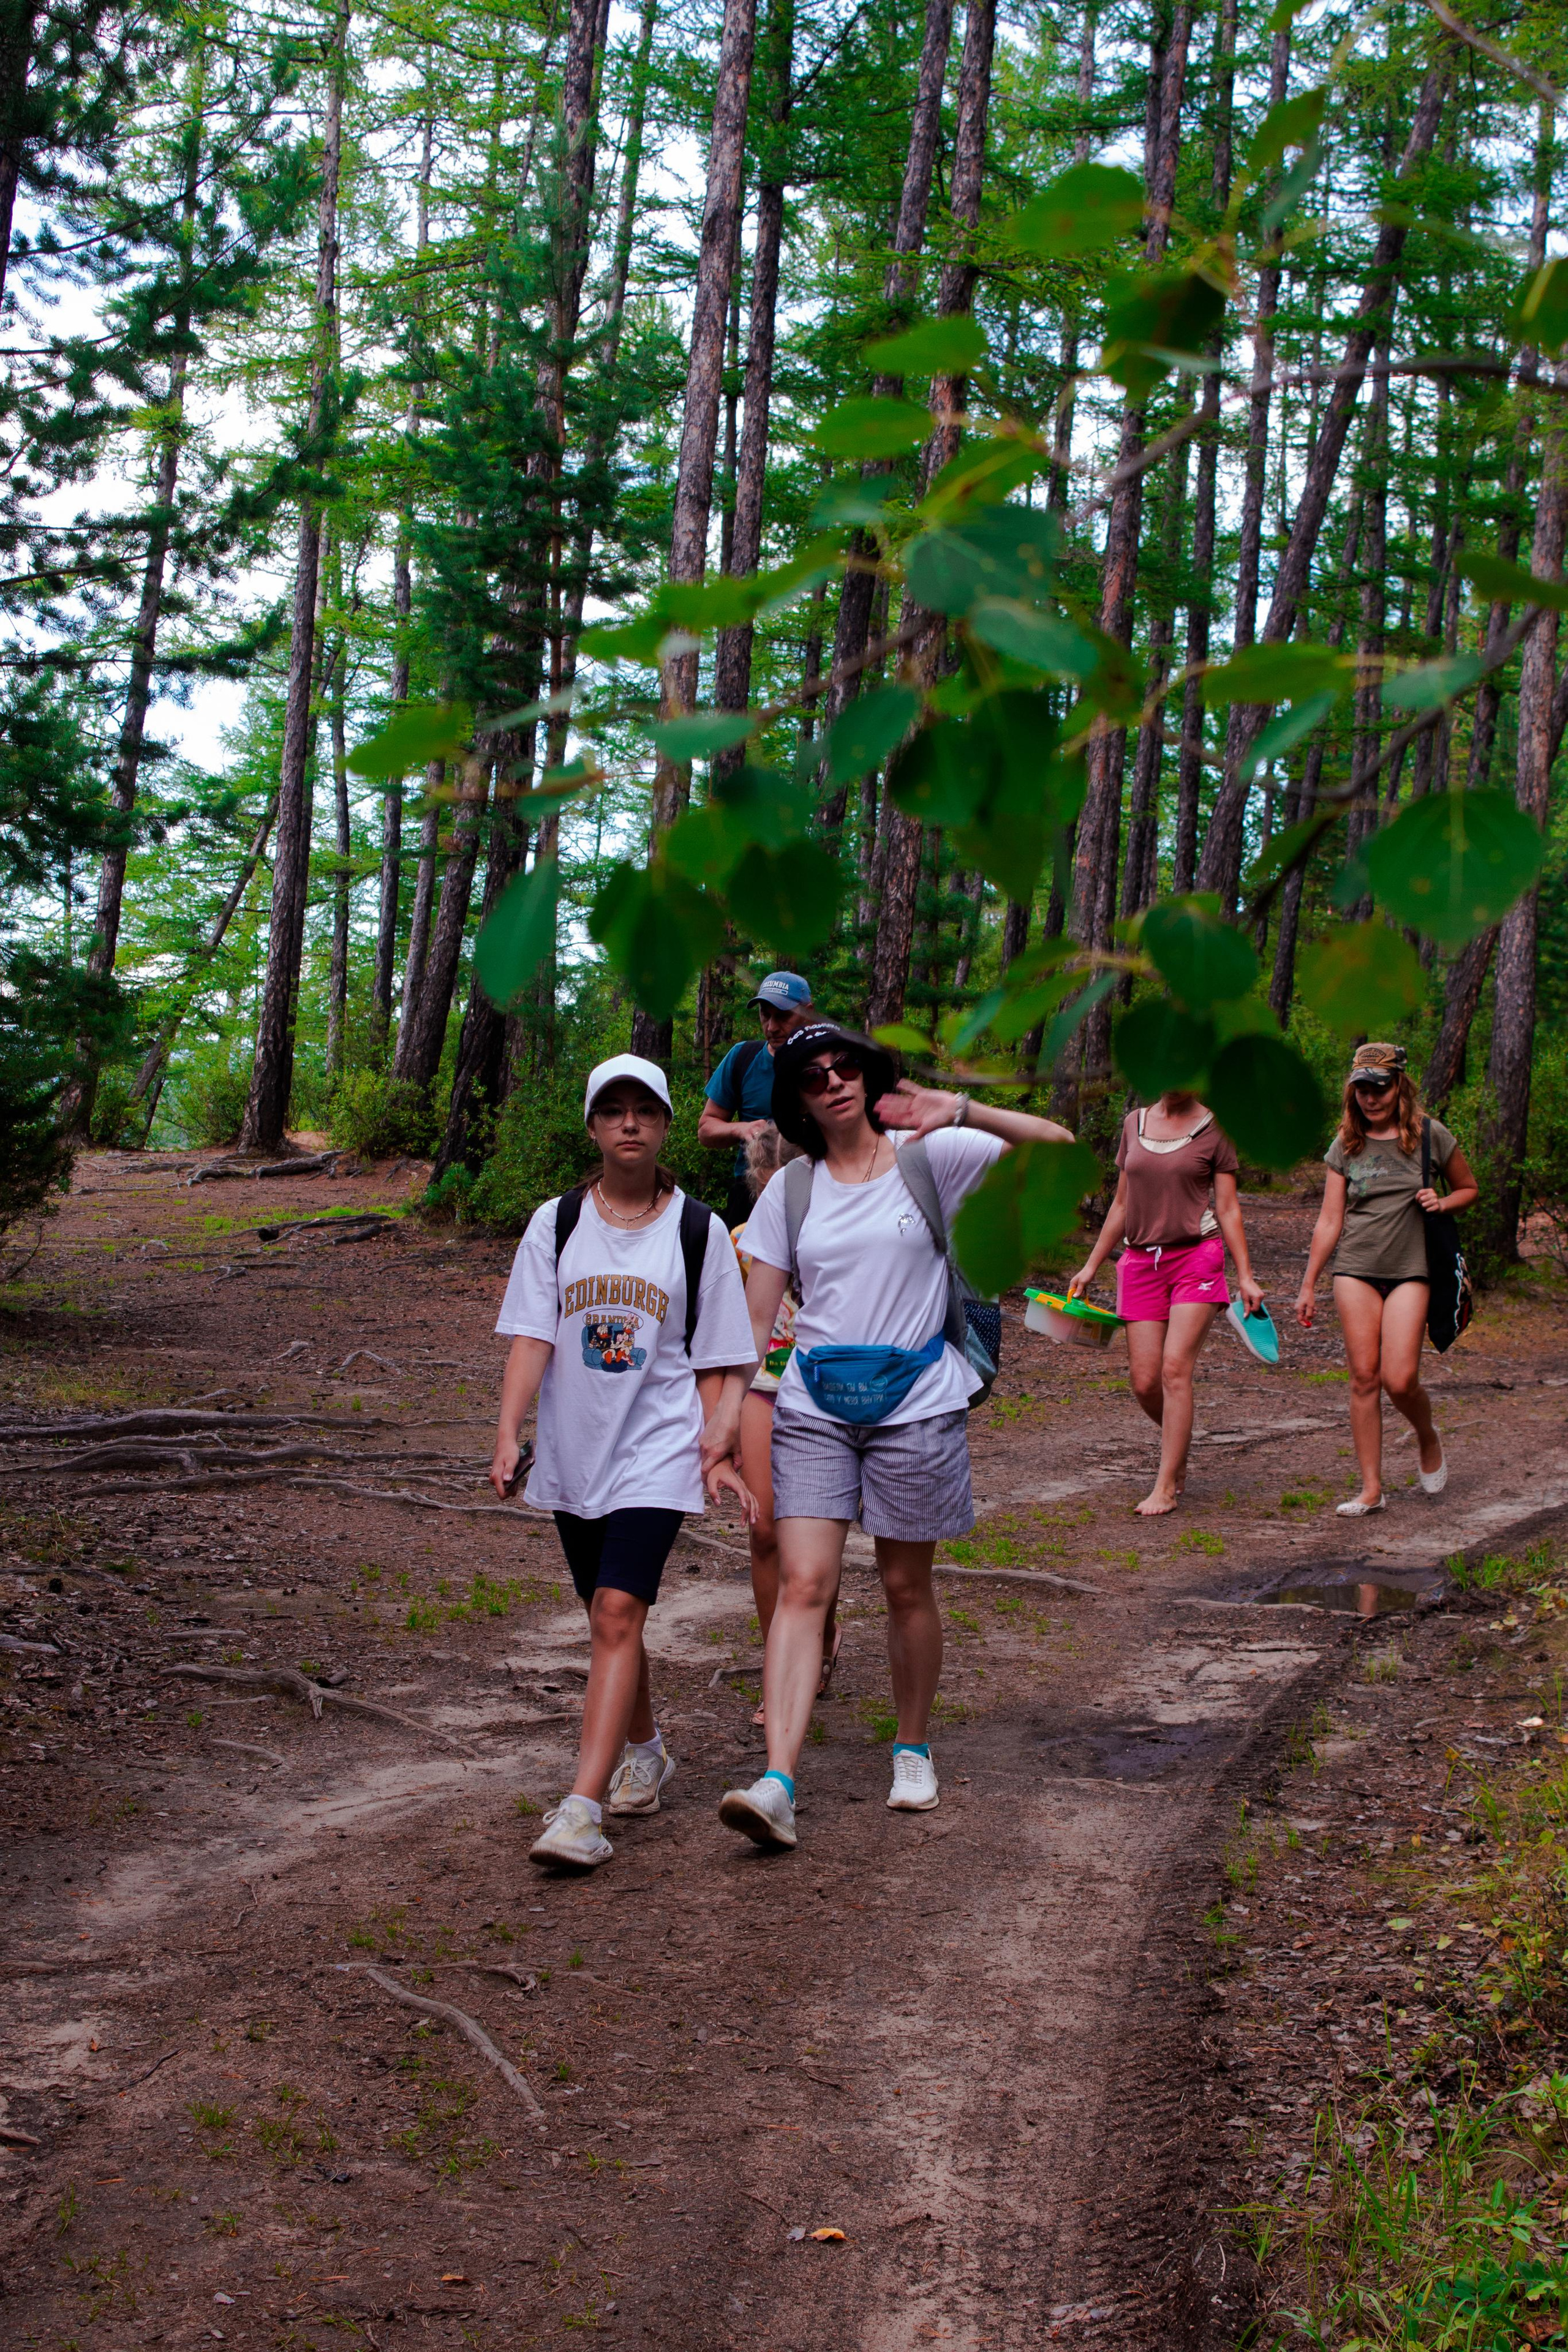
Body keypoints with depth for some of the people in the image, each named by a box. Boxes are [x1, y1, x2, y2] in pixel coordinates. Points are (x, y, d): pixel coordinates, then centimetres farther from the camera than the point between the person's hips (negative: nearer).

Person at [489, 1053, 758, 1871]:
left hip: (658, 1450, -3)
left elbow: (717, 1359, 3)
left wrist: (716, 1451, -6)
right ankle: (643, 1752, 38)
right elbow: (531, 1338, -2)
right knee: (608, 1616, 15)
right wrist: (508, 1437, -14)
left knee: (618, 1613, -16)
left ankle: (583, 1807, -20)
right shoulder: (557, 1224, 5)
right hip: (573, 1451, 3)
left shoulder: (697, 1231, 1)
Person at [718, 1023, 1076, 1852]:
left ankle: (913, 1749, 31)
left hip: (914, 1401, -1)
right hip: (813, 1404, 2)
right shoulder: (790, 1191, 7)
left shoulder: (931, 1160, 0)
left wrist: (961, 1111, -22)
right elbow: (753, 1317, 8)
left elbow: (1057, 1148, -9)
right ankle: (777, 1784, -17)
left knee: (906, 1587, 9)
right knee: (803, 1585, -9)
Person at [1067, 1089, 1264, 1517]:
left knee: (1174, 1369, -14)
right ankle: (1178, 1444, 30)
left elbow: (1228, 1209, 1)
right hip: (1141, 1261, 4)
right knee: (1145, 1382, -1)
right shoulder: (1134, 1124, 12)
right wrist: (1091, 1265, 17)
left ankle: (1166, 1486, -7)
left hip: (1196, 1255, -4)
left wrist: (1245, 1277, -6)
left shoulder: (1214, 1130, 1)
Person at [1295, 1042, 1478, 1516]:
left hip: (1409, 1271, -2)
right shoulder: (1346, 1146, 6)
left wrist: (1442, 1203, -8)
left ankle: (1428, 1440, 21)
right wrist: (1308, 1286, 7)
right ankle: (1371, 1489, 3)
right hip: (1355, 1269, 2)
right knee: (1364, 1378, -2)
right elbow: (1329, 1222, 9)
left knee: (1399, 1380, -12)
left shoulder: (1430, 1136, 1)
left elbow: (1468, 1189, 15)